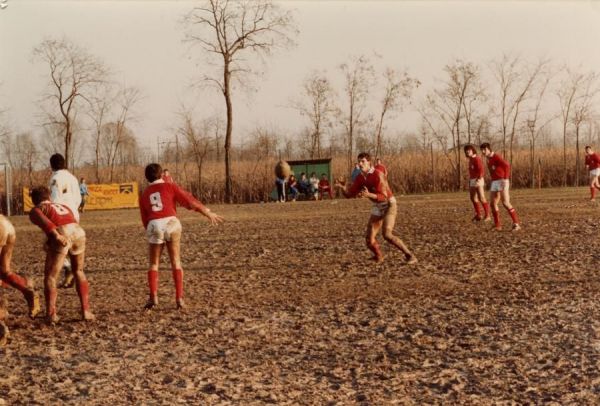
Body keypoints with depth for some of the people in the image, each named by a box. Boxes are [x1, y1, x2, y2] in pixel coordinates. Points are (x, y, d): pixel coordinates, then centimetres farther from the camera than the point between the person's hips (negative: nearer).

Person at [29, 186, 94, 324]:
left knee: (50, 276, 12)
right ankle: (86, 311, 22)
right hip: (78, 231, 4)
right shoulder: (64, 207, 37)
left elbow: (43, 221, -1)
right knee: (78, 271, 25)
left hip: (61, 234, -4)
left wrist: (56, 235, -15)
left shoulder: (35, 210, 21)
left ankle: (51, 315, 4)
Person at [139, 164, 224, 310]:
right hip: (171, 223, -1)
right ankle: (179, 298, 4)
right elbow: (190, 201, 5)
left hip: (154, 226, 2)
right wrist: (208, 213, 6)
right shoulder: (170, 186, 13)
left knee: (154, 264, 13)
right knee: (176, 263, 9)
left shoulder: (144, 195, 22)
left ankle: (153, 297, 0)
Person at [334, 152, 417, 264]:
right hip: (377, 207, 7)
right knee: (370, 240, 0)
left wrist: (369, 195, -47)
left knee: (387, 235, -25)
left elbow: (383, 197, -29)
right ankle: (378, 256, 29)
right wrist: (342, 187, -23)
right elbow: (349, 194, -2)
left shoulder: (378, 175, -25)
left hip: (389, 205, -7)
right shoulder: (360, 178, -2)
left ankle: (410, 256, -13)